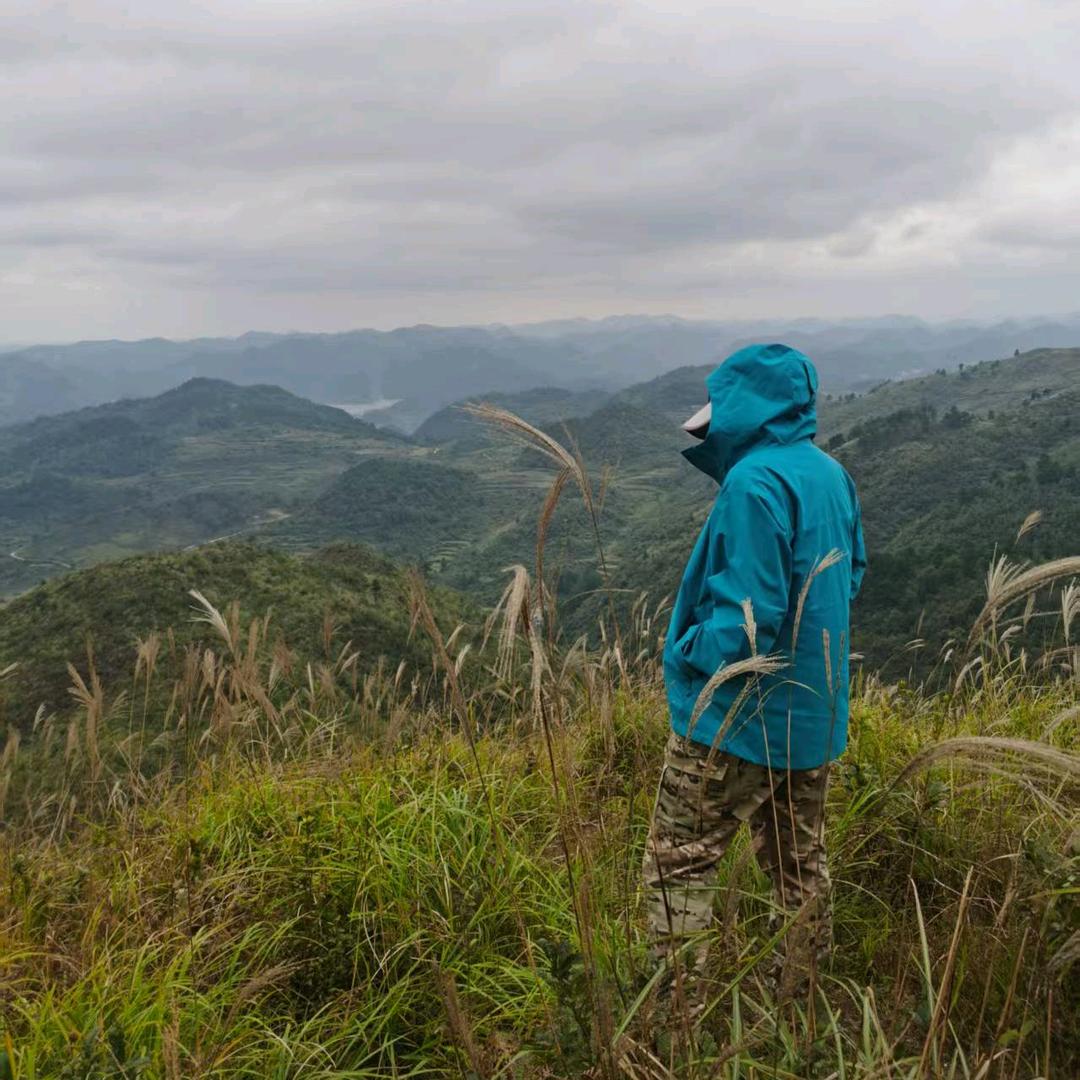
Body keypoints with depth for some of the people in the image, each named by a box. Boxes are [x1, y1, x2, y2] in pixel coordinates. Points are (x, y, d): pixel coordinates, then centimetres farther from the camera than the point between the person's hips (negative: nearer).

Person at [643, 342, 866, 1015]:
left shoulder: (756, 483, -22)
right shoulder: (832, 474, 5)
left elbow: (749, 617, -25)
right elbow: (851, 574, 18)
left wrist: (688, 652, -9)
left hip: (739, 718, -9)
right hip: (817, 714, 9)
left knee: (679, 865, 2)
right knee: (802, 867, 19)